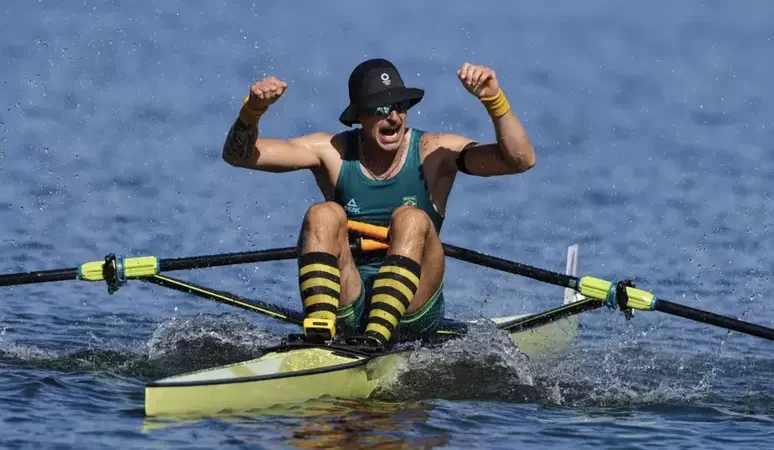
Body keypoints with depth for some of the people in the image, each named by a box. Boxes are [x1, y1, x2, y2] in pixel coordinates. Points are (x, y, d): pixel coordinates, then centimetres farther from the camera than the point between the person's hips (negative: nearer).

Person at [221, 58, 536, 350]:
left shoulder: (434, 152, -1)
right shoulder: (333, 152, 3)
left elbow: (521, 160, -13)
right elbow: (238, 155, -2)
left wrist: (493, 99, -26)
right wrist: (252, 111, -23)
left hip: (412, 313, -1)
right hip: (346, 309, 1)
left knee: (411, 219, -24)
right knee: (324, 215, -19)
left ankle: (377, 338, -41)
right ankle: (318, 336, -38)